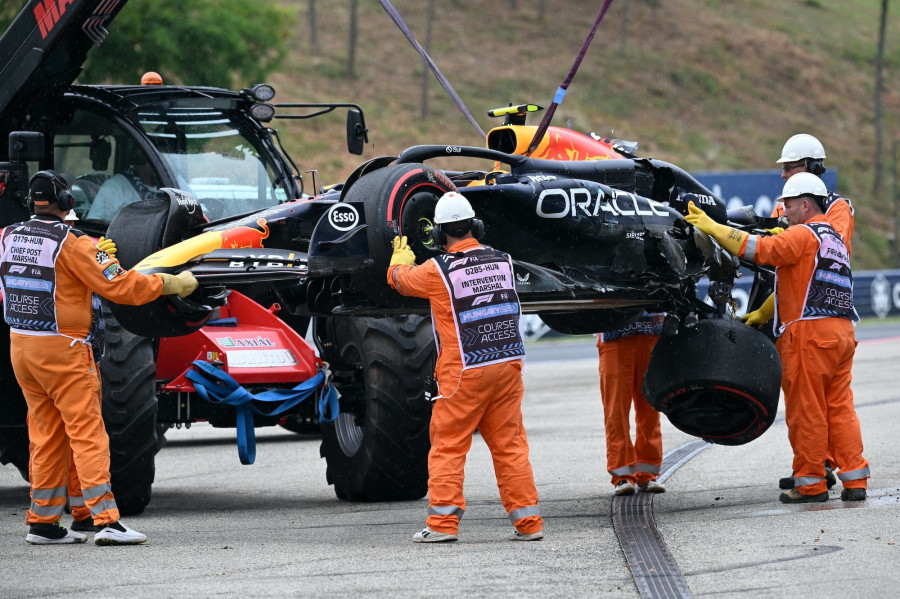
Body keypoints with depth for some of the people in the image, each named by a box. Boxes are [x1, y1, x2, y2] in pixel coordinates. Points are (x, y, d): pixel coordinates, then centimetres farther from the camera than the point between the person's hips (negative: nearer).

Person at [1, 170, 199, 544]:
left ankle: (42, 521, 15)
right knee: (87, 432, -6)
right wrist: (169, 285, -7)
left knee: (46, 434, 13)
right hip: (62, 349, -7)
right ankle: (105, 520, -12)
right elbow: (116, 285, -17)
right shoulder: (70, 243, -15)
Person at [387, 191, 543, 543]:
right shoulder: (502, 261, 4)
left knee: (448, 445, 3)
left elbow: (398, 277, 12)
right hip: (508, 365, 4)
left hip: (463, 373, -4)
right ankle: (527, 521, 7)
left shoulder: (438, 271, -8)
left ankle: (443, 521, -3)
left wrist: (401, 255, 33)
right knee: (510, 444, 8)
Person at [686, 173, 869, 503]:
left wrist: (713, 228, -16)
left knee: (806, 410, -2)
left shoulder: (803, 234, -7)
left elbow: (760, 249, -18)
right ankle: (854, 479, 3)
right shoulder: (835, 239, 23)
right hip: (842, 331, 8)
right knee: (840, 407, 8)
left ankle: (810, 484, 2)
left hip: (810, 332, -8)